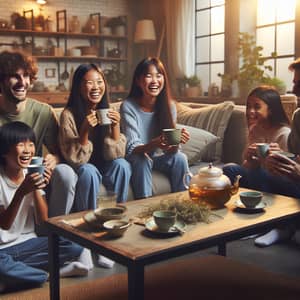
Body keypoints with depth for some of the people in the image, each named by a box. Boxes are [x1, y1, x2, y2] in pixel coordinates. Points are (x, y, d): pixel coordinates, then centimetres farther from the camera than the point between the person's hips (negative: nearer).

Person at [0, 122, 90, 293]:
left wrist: (36, 189, -17)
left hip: (28, 243, 5)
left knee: (75, 246, -17)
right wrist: (21, 192, -30)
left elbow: (43, 221, -2)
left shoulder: (32, 175, 2)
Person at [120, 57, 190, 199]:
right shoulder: (128, 106, -18)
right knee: (142, 159, -33)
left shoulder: (169, 105, -8)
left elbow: (171, 150, -10)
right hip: (137, 160, -3)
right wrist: (155, 144, -45)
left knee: (179, 157, -24)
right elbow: (132, 149, -24)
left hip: (160, 158, 3)